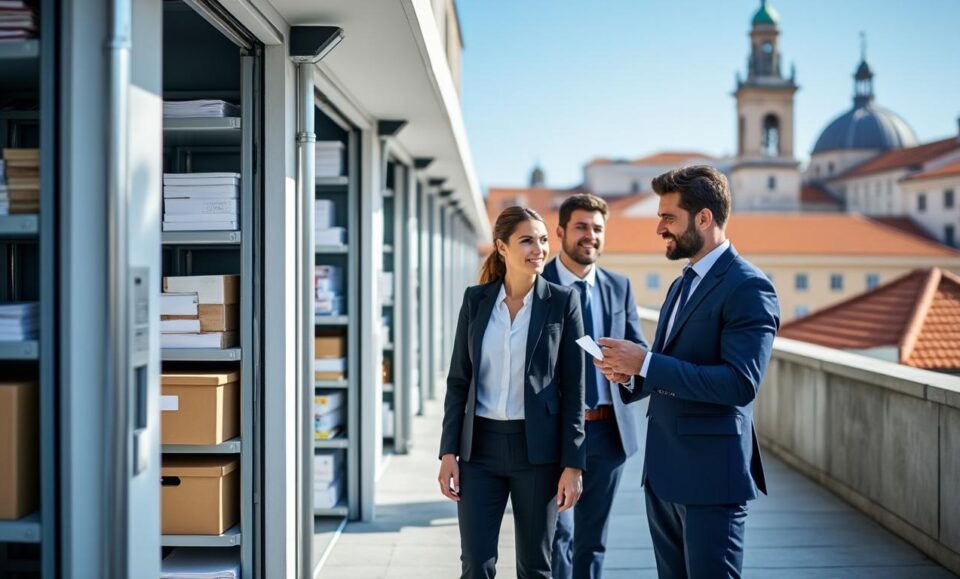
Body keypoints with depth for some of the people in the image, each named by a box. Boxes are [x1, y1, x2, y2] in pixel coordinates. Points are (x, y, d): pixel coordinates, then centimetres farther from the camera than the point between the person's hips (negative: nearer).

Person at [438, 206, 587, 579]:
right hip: (480, 446, 2)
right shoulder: (475, 299, 4)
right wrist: (449, 451, -1)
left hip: (538, 448, -1)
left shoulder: (562, 301, -2)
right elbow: (458, 380, 6)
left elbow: (573, 388, -3)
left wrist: (573, 463, -7)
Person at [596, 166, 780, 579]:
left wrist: (646, 364, -23)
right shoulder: (683, 284, 15)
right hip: (663, 471, 9)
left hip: (710, 473, -9)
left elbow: (740, 382, -23)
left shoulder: (747, 288, -14)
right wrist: (629, 374, 0)